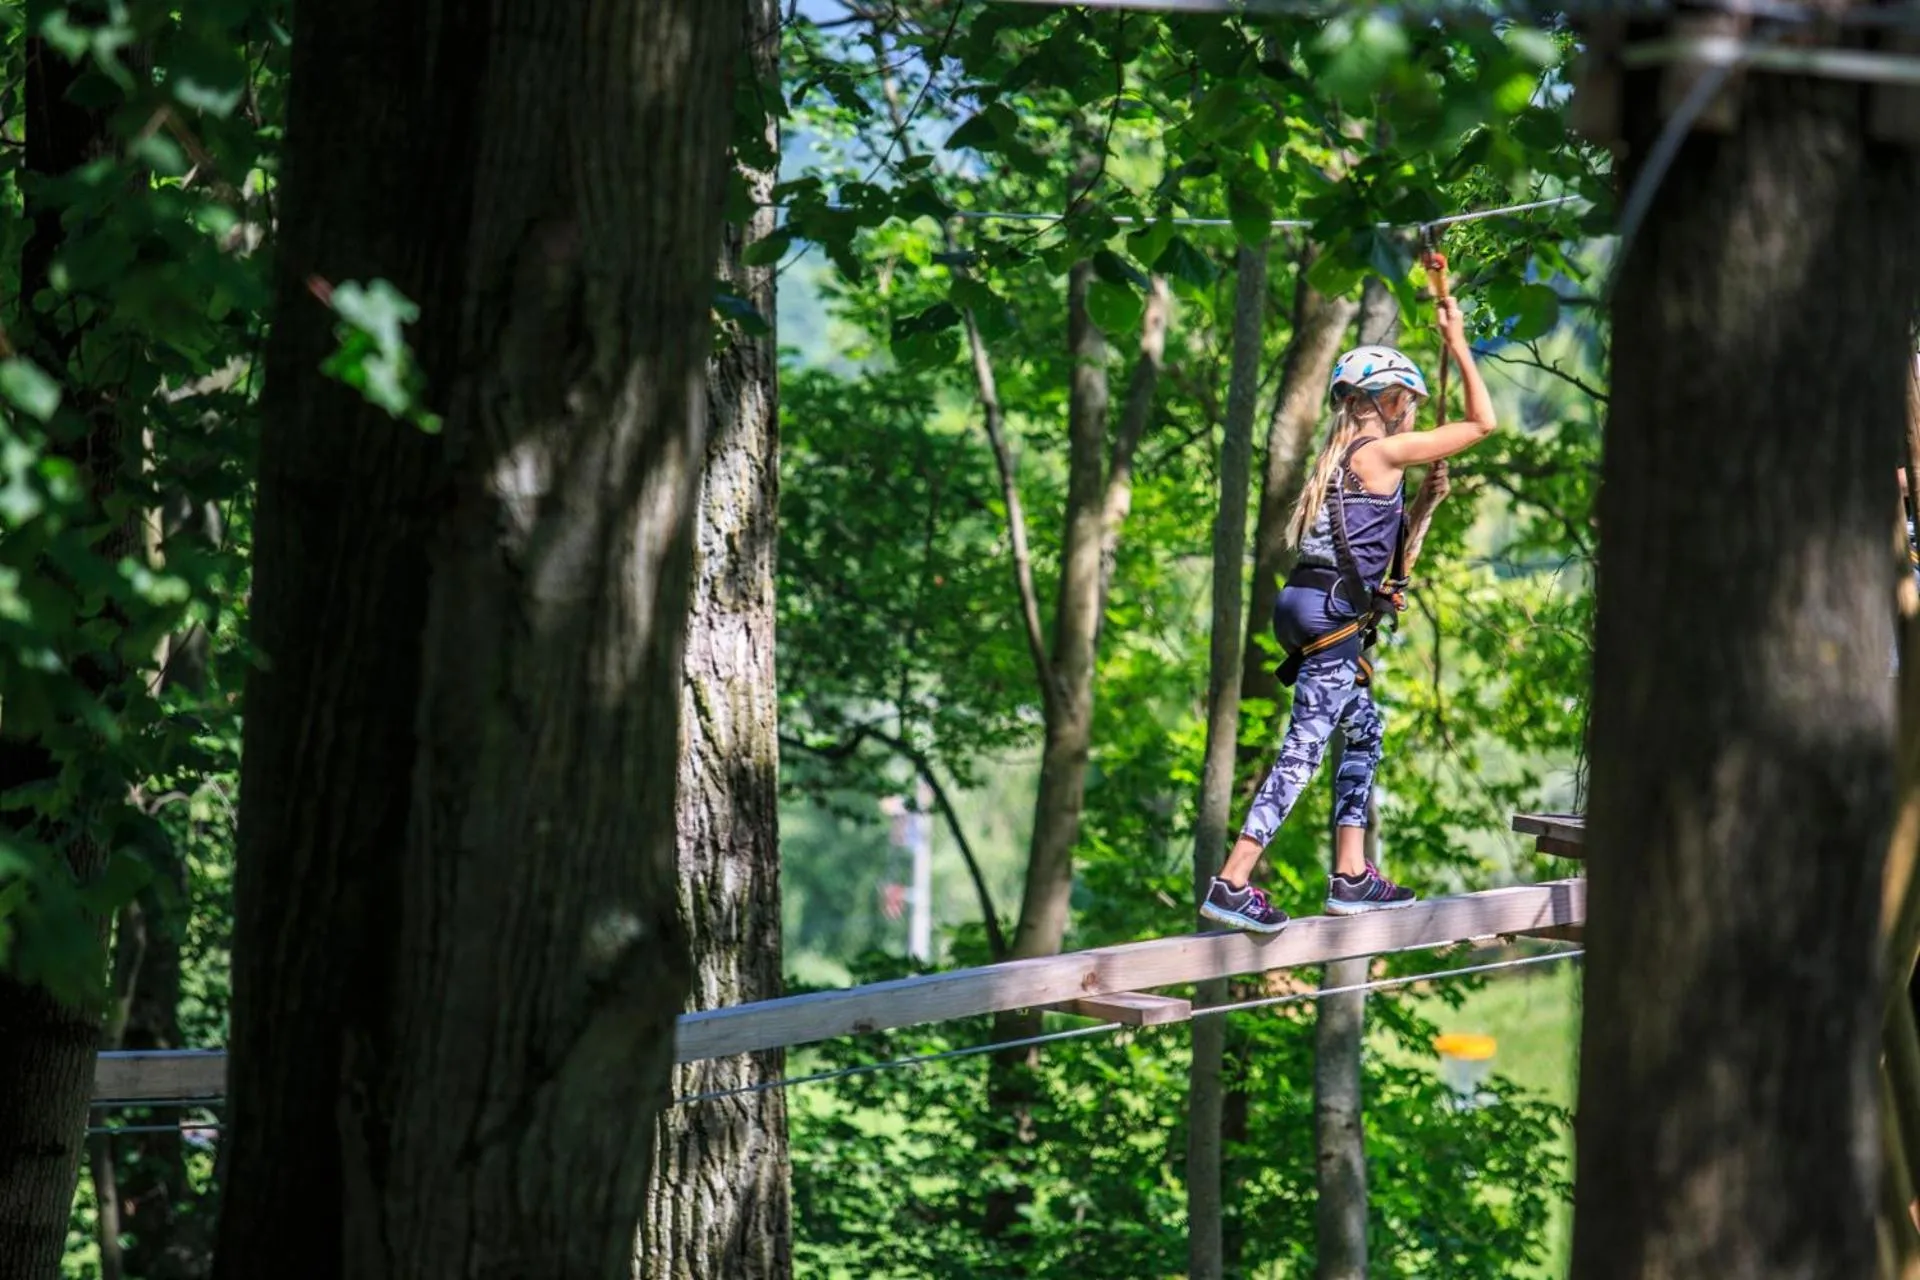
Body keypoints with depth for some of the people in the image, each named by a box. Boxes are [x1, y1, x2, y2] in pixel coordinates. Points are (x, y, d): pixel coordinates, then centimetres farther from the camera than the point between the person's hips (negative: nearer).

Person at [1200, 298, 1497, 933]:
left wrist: (1421, 503, 18)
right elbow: (1482, 423, -4)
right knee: (1305, 745, -11)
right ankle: (1232, 883, -17)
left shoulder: (1344, 455, 20)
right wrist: (1458, 344, 3)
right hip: (1333, 612, -10)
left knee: (1364, 731, 19)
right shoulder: (1381, 452, -6)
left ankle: (1351, 876, 19)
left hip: (1310, 604, 10)